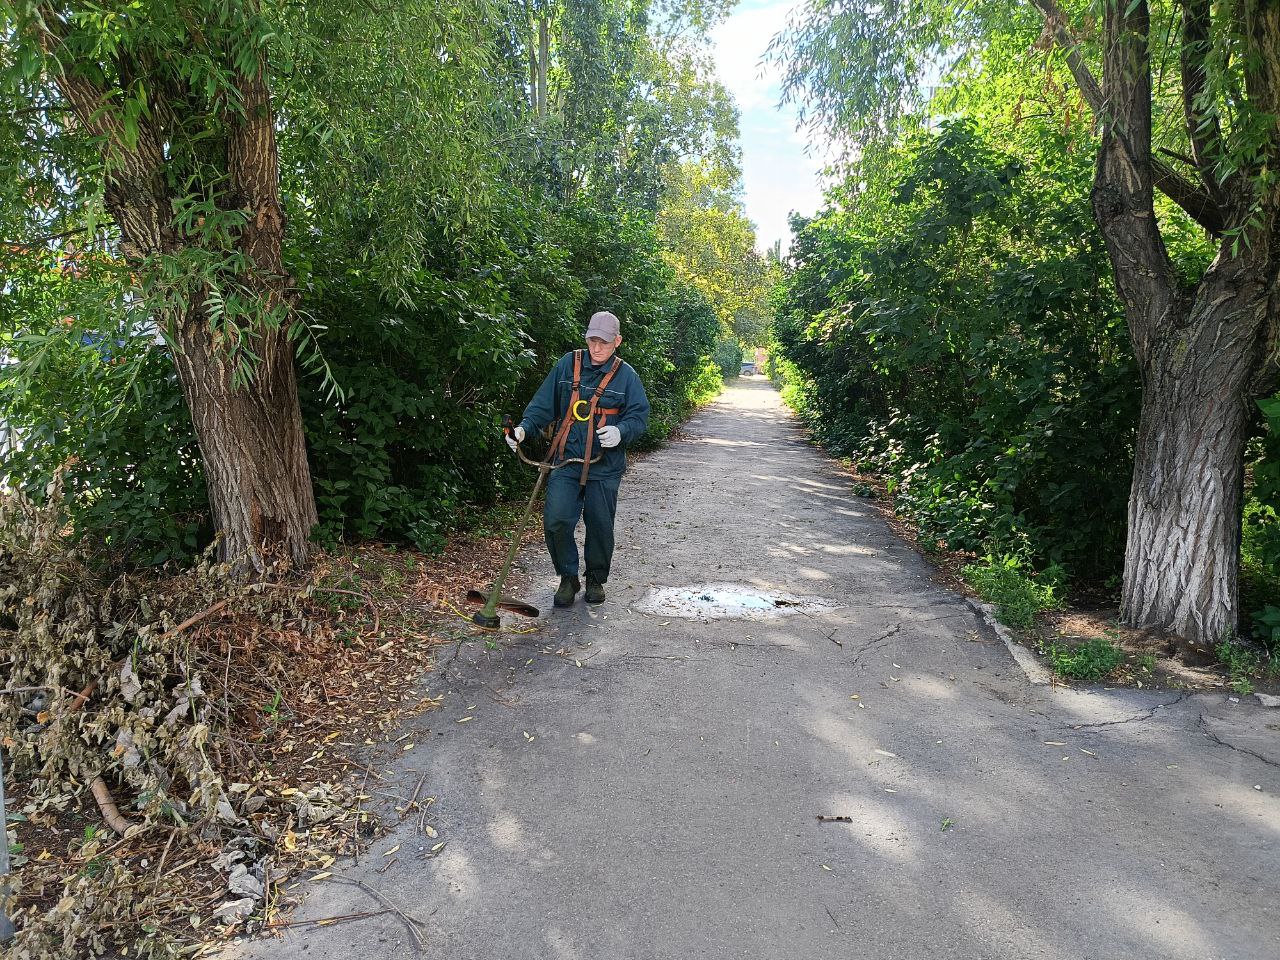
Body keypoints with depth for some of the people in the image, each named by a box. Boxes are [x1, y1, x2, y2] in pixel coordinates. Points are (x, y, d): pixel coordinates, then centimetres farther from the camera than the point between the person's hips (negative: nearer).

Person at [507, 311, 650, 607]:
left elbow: (639, 415, -1)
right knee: (556, 520, -10)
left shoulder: (626, 375, -1)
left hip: (605, 466, 0)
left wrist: (620, 432, -21)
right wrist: (524, 427, -12)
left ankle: (596, 580, 31)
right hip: (566, 460, 1)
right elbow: (543, 403, 4)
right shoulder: (567, 365, 2)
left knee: (600, 526, 8)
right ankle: (568, 577, 13)